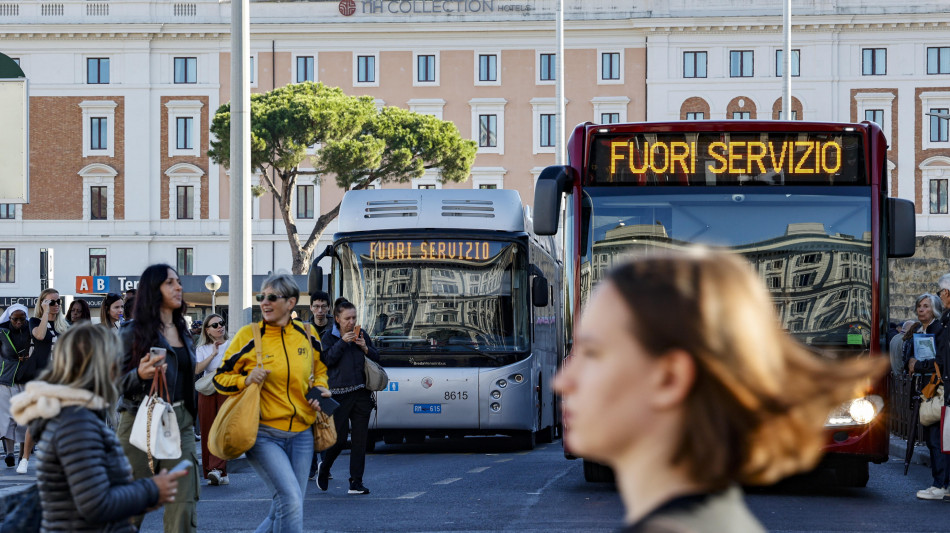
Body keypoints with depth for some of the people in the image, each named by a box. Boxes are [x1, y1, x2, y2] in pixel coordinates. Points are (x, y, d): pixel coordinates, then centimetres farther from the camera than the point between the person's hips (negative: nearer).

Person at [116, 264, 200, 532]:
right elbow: (119, 383, -6)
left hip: (180, 421, 5)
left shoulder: (182, 332, 16)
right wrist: (140, 374, -26)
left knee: (184, 503, -5)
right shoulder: (133, 331, -3)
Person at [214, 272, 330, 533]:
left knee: (286, 508, 9)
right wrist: (246, 380, -18)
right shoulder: (249, 335, -5)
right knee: (290, 499, -21)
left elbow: (319, 370, 24)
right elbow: (220, 379, 1)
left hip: (301, 433, 5)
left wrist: (320, 389, 3)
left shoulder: (306, 335, 6)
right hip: (263, 435, -5)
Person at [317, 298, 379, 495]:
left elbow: (376, 358, 16)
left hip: (362, 393, 3)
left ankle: (356, 483, 3)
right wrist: (342, 342, -18)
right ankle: (324, 469, 23)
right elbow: (327, 360, -11)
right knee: (339, 438, -5)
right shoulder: (329, 337, 3)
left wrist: (365, 348, -3)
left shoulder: (361, 334, 13)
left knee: (360, 439, 0)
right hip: (339, 394, -3)